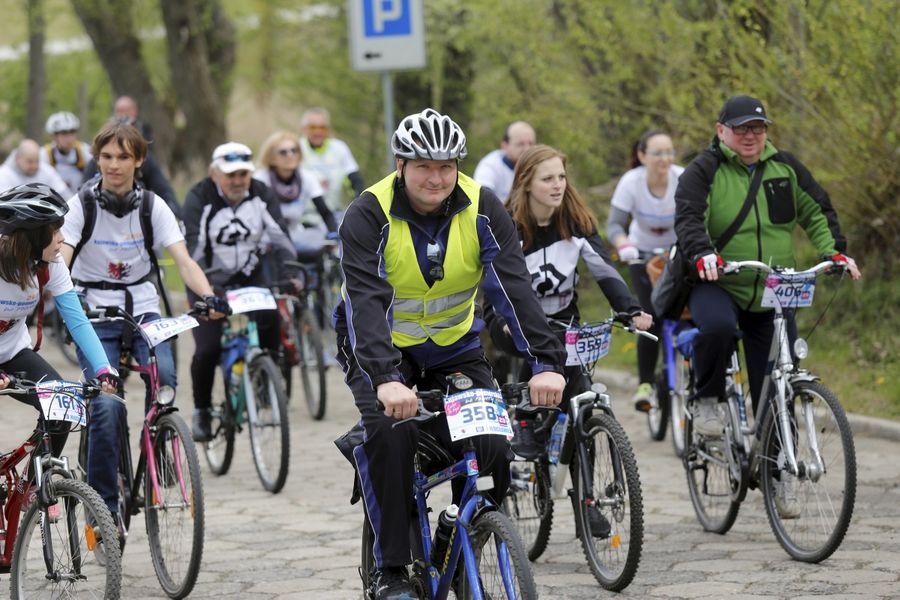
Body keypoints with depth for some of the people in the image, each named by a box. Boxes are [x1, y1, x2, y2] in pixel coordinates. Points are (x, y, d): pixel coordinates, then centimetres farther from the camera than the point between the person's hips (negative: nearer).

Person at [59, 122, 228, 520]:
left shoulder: (152, 206, -2)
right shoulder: (82, 205, -6)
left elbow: (183, 261, -10)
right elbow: (61, 259, -17)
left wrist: (209, 296, -28)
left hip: (143, 311, 2)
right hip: (96, 315, -2)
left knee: (163, 374, -28)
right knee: (106, 408, -17)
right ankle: (104, 503, -4)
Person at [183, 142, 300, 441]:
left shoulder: (261, 195, -9)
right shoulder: (199, 198, -18)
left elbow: (280, 237, -15)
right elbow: (193, 248, -27)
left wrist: (289, 275, -31)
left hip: (250, 275, 3)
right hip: (209, 280, -2)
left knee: (272, 321, -25)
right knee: (207, 349, -15)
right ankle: (201, 411, 7)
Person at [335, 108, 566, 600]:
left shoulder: (481, 209, -16)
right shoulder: (369, 215, -23)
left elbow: (513, 285, -26)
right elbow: (367, 301, -36)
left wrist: (546, 363, -40)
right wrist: (386, 380, -51)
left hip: (453, 347, 3)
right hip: (380, 349, -3)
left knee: (491, 450, -16)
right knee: (390, 433, -30)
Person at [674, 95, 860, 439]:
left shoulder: (785, 167, 8)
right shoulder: (704, 171, -5)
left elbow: (817, 212, 12)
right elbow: (688, 218, -18)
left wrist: (834, 251, -6)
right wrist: (703, 254, -38)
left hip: (772, 296, 4)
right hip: (716, 285, -4)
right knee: (717, 326, -37)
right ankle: (707, 401, -14)